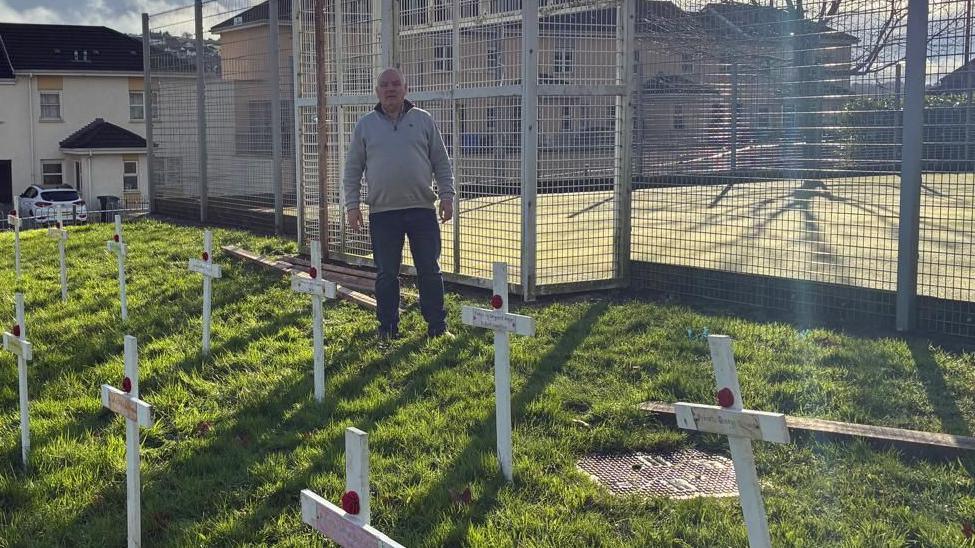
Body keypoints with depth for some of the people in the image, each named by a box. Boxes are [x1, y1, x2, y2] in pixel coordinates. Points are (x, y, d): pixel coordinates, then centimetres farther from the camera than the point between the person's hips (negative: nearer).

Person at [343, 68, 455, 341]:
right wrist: (352, 205, 1)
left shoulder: (423, 120, 7)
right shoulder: (365, 125, 7)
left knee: (430, 271, 4)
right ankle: (388, 327, 16)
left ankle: (437, 326, 13)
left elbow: (441, 162, 8)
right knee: (386, 274, 5)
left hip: (422, 208, 0)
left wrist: (447, 196, 0)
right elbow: (352, 169, 8)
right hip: (382, 212, 0)